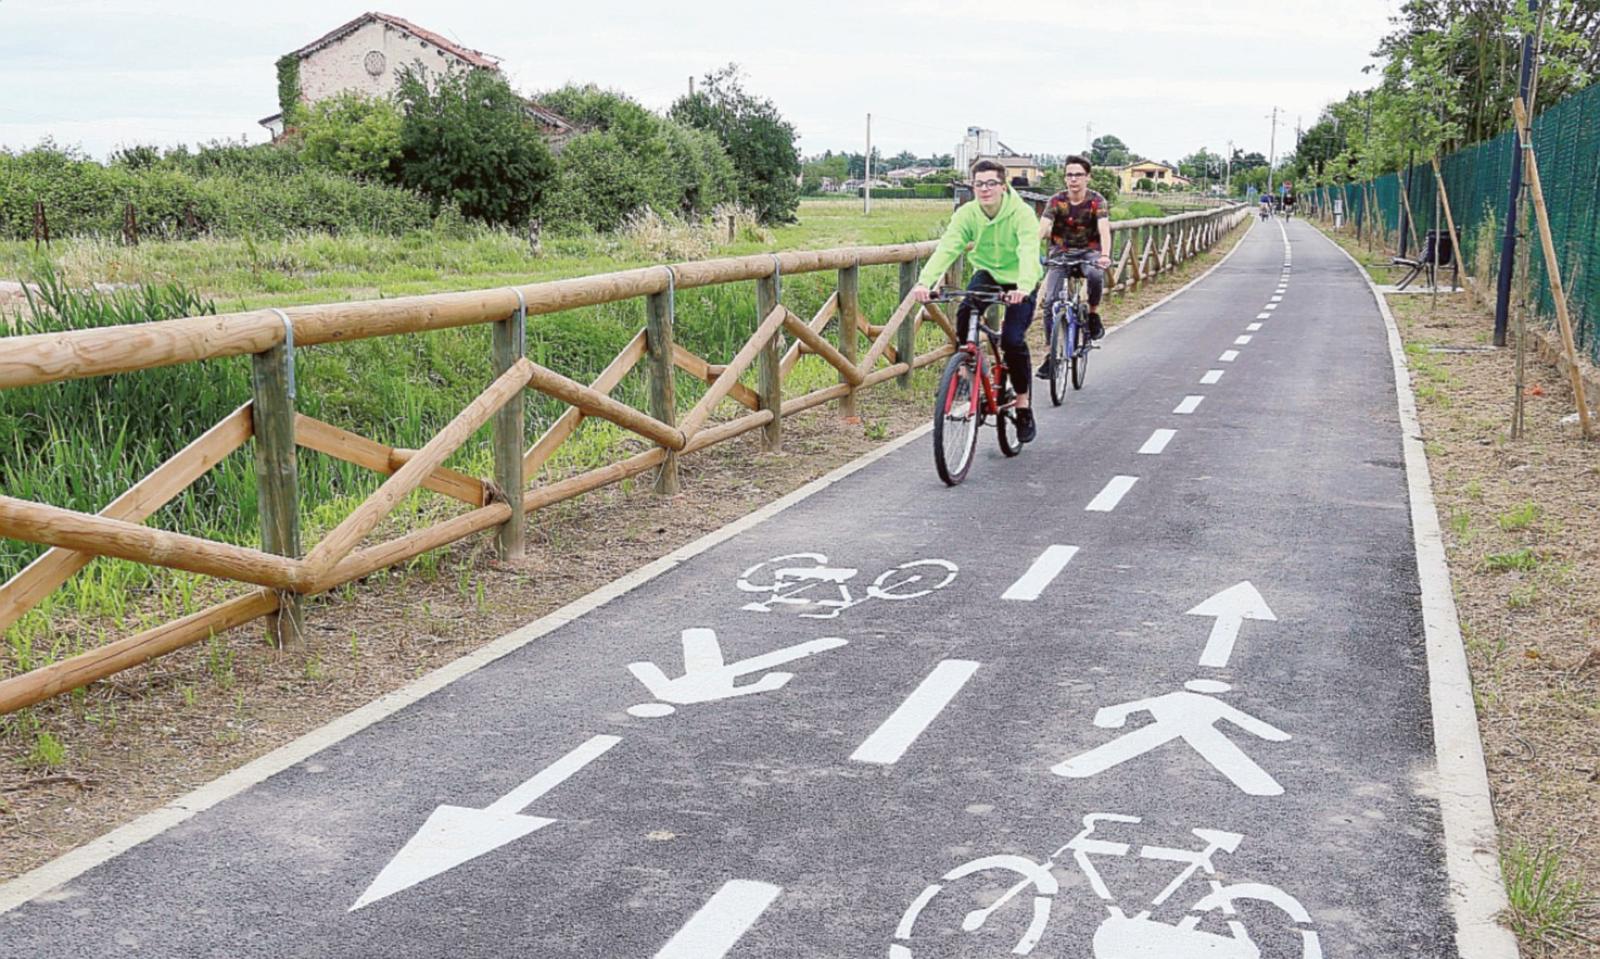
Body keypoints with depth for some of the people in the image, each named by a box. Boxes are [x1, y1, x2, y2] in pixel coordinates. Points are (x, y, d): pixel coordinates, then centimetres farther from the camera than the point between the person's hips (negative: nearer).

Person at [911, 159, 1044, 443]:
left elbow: (1029, 252, -39)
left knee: (1013, 340, -19)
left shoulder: (1021, 213, -25)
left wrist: (1023, 287, -58)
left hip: (1019, 281, -3)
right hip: (987, 273, 3)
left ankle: (1023, 405, 1)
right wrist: (924, 281, -45)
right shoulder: (967, 213, -15)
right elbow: (946, 249, -28)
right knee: (965, 314, -28)